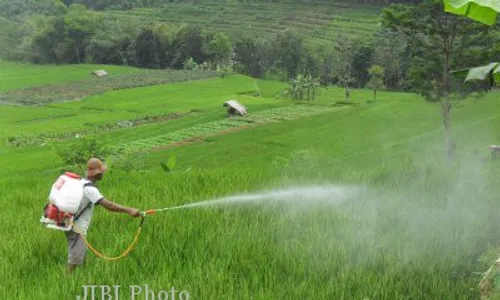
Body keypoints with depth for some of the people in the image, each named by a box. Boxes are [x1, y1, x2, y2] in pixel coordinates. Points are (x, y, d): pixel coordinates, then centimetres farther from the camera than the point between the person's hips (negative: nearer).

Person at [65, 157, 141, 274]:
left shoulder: (82, 183, 7)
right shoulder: (89, 189, -23)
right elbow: (108, 205, -32)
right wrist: (129, 210, -34)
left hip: (72, 225, 10)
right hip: (77, 229, -10)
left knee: (82, 255, 19)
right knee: (74, 260, -2)